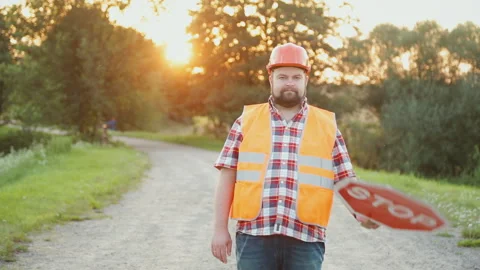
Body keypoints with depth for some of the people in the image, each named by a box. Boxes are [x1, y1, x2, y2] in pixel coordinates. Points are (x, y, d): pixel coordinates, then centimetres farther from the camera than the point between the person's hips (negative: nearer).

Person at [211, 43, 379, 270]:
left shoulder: (328, 126, 9)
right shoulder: (246, 121, 7)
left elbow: (346, 180, 7)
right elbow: (227, 178, 6)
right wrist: (220, 229, 1)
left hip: (306, 240, 1)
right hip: (254, 236, 0)